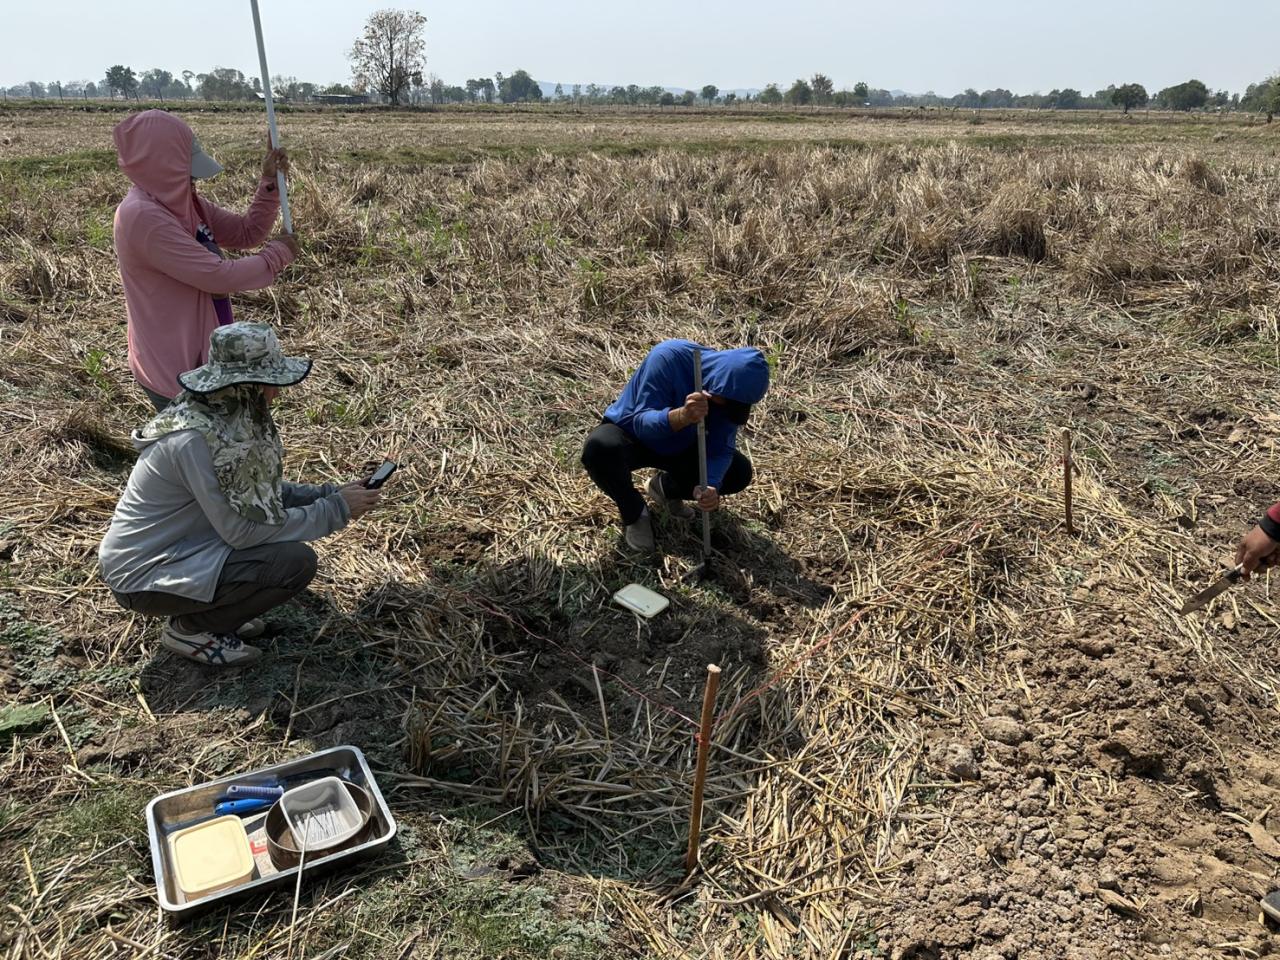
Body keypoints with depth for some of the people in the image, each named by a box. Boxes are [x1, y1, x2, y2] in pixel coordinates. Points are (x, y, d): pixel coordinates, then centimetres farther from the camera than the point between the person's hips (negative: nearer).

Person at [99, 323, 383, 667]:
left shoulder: (222, 412, -3)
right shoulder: (198, 440, -29)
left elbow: (259, 490, 7)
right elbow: (245, 529, -26)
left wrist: (326, 493, -5)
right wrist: (336, 510, -20)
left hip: (170, 545, 9)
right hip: (143, 576, -9)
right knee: (297, 561, -20)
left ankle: (211, 610, 12)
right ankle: (191, 628, -1)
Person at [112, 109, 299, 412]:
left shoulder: (182, 202, 3)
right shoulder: (143, 217, -25)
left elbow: (246, 233, 9)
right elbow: (218, 276, -27)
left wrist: (269, 183, -5)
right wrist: (278, 254, -13)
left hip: (198, 355, 9)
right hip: (174, 368, -9)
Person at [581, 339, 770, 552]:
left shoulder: (730, 390, -19)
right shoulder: (669, 357, -34)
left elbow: (721, 448, -19)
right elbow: (641, 423, -37)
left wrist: (710, 486, -39)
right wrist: (682, 416, -57)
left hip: (677, 445, 4)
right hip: (630, 433, -4)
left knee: (739, 472, -12)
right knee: (599, 448, -38)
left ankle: (666, 487, 13)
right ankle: (633, 512, -8)